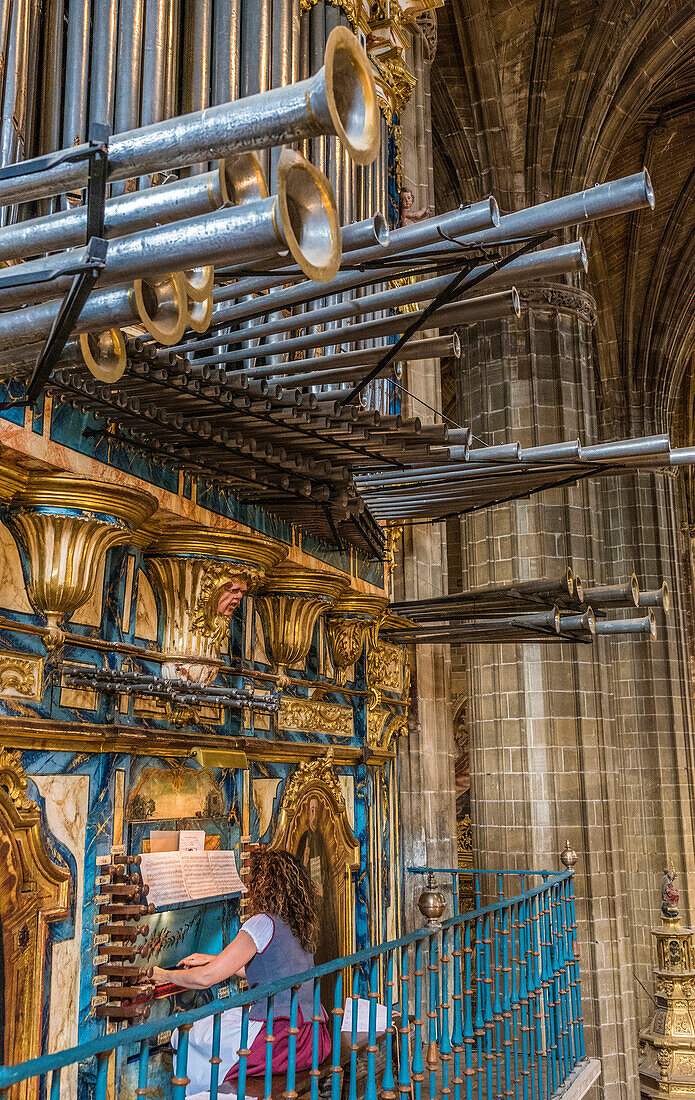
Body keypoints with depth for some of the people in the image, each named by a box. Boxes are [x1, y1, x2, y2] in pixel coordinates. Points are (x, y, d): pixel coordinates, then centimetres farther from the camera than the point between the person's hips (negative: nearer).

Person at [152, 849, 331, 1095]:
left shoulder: (263, 923, -15)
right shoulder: (299, 924, 10)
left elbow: (206, 978, -14)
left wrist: (164, 975, 3)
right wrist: (213, 959, 32)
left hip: (283, 1042, -9)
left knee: (186, 1037, 9)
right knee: (220, 1018, 27)